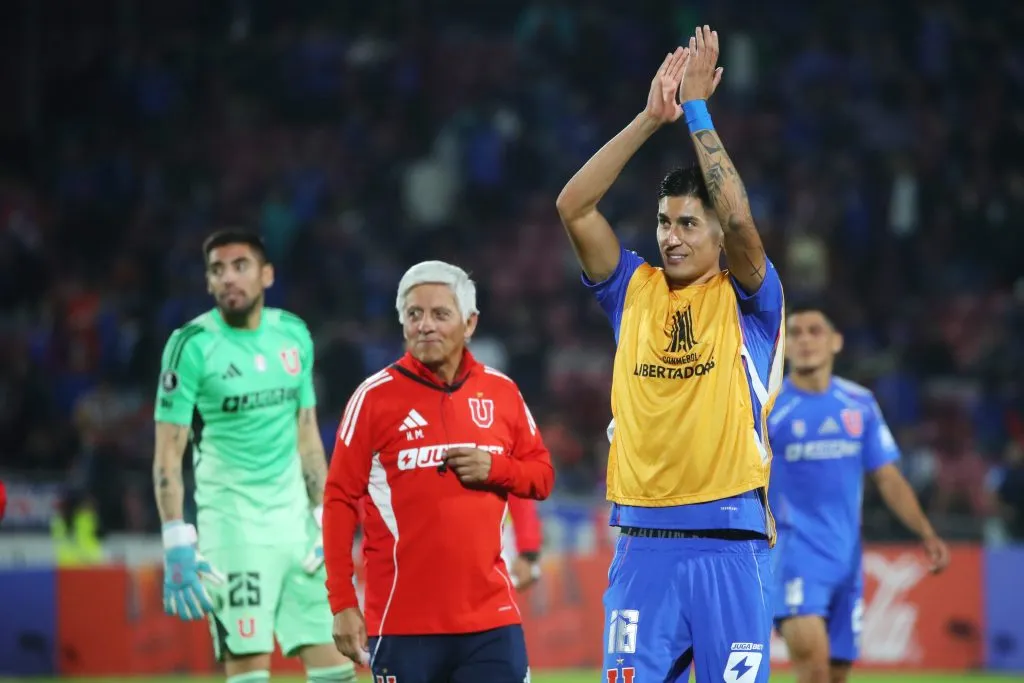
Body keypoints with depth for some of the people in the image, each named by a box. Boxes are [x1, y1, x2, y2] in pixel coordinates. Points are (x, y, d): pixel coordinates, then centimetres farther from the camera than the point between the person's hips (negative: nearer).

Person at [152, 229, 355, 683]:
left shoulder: (294, 335, 8)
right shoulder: (192, 345, -8)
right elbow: (167, 456, -8)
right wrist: (177, 546, -15)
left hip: (296, 522, 5)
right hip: (231, 526, -5)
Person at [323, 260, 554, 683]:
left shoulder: (501, 392, 8)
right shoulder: (375, 396, -3)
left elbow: (542, 476, 15)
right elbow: (340, 500, -2)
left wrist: (495, 468, -8)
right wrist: (342, 603, -7)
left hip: (491, 618, 3)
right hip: (403, 623, -3)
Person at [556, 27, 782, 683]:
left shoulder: (748, 300, 3)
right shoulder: (634, 291, 11)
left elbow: (739, 218, -15)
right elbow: (573, 206, 1)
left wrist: (697, 110, -10)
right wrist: (651, 118, -4)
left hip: (731, 546, -2)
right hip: (643, 546, 3)